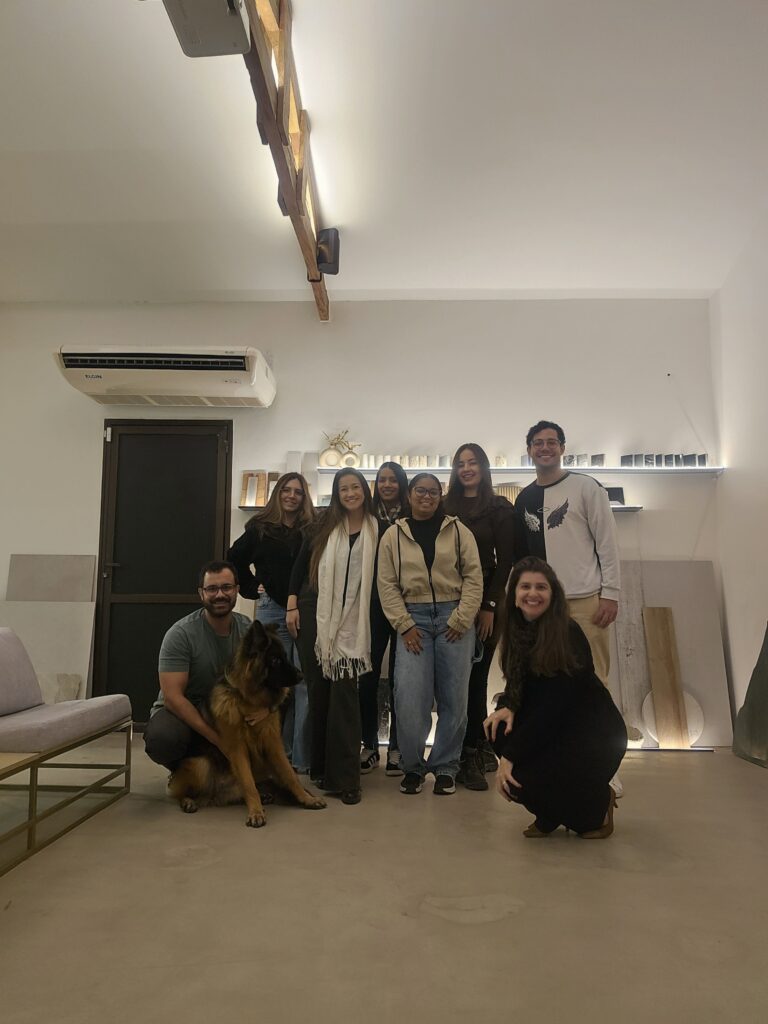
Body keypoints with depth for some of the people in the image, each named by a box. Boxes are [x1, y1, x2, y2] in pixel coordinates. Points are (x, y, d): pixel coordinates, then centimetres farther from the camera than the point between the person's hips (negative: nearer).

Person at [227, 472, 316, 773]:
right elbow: (234, 560, 14)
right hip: (272, 611, 0)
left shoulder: (313, 530, 5)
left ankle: (302, 756, 6)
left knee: (306, 685, -3)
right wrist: (253, 589, 7)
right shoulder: (259, 528, 6)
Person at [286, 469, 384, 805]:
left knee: (344, 692, -4)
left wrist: (374, 619, 2)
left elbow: (378, 576, 6)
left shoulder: (378, 529, 2)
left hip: (352, 621, -1)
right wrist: (292, 605, 0)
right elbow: (300, 564, 7)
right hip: (314, 614, 1)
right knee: (318, 688, 7)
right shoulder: (324, 526, 5)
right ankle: (320, 766, 21)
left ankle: (345, 776, 2)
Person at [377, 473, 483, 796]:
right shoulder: (393, 535, 7)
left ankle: (445, 766, 19)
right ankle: (413, 766, 12)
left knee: (454, 696, 3)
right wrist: (404, 625, -6)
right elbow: (387, 584, 3)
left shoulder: (458, 531, 5)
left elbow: (473, 577, 1)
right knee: (409, 696, -8)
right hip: (413, 618, 0)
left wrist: (460, 620, -8)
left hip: (453, 617, 0)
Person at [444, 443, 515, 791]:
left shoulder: (500, 508, 3)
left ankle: (472, 755, 11)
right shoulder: (445, 508, 10)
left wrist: (490, 606, -10)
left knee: (475, 676, 0)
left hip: (484, 602, -2)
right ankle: (478, 750, 19)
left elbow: (505, 561, -2)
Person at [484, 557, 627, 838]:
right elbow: (517, 683, 9)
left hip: (594, 732, -7)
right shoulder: (517, 630, -1)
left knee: (523, 779, -25)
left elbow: (553, 705, -26)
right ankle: (550, 815, 5)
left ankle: (599, 804, 6)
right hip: (551, 727, 7)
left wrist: (510, 756, -26)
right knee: (499, 729, -18)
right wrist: (507, 707, -15)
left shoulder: (568, 634, -22)